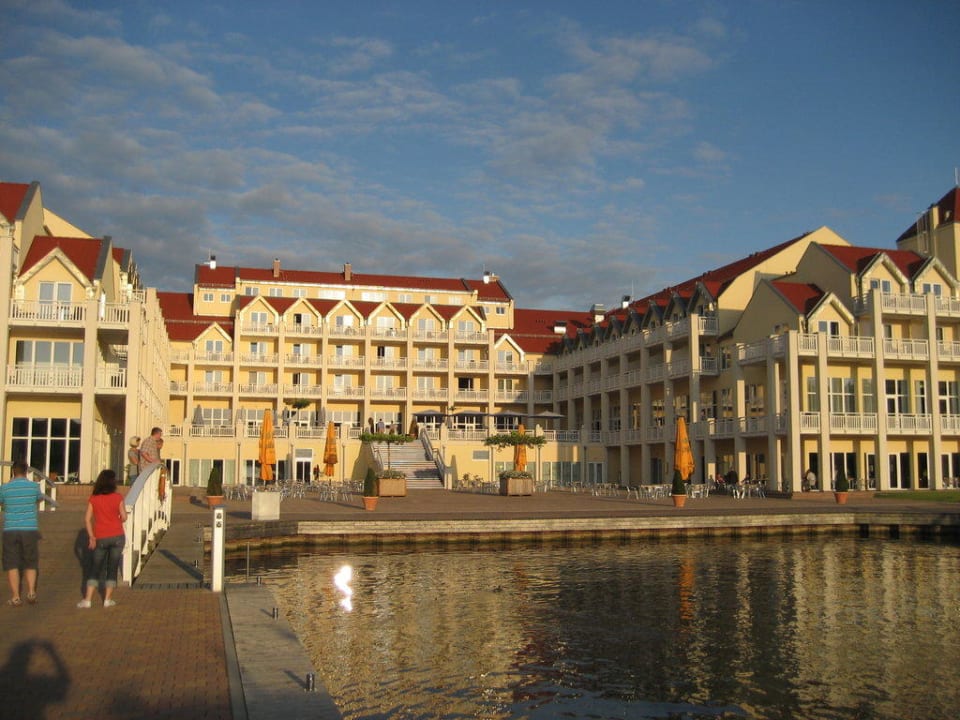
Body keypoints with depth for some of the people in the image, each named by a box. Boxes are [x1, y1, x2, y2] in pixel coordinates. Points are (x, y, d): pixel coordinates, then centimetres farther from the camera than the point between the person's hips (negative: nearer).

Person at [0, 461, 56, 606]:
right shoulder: (34, 486, -1)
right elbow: (39, 499, 18)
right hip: (30, 529, 0)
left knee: (12, 564, 6)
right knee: (30, 563, 12)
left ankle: (15, 597, 3)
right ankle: (31, 591, -4)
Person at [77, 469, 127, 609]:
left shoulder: (93, 499, -1)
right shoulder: (118, 497, -6)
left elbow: (87, 519, -5)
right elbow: (124, 517, -6)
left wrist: (91, 537, -1)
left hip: (100, 538, 1)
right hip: (117, 537, -1)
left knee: (95, 569, 9)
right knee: (112, 568, 7)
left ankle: (87, 600, 3)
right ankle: (108, 599, 8)